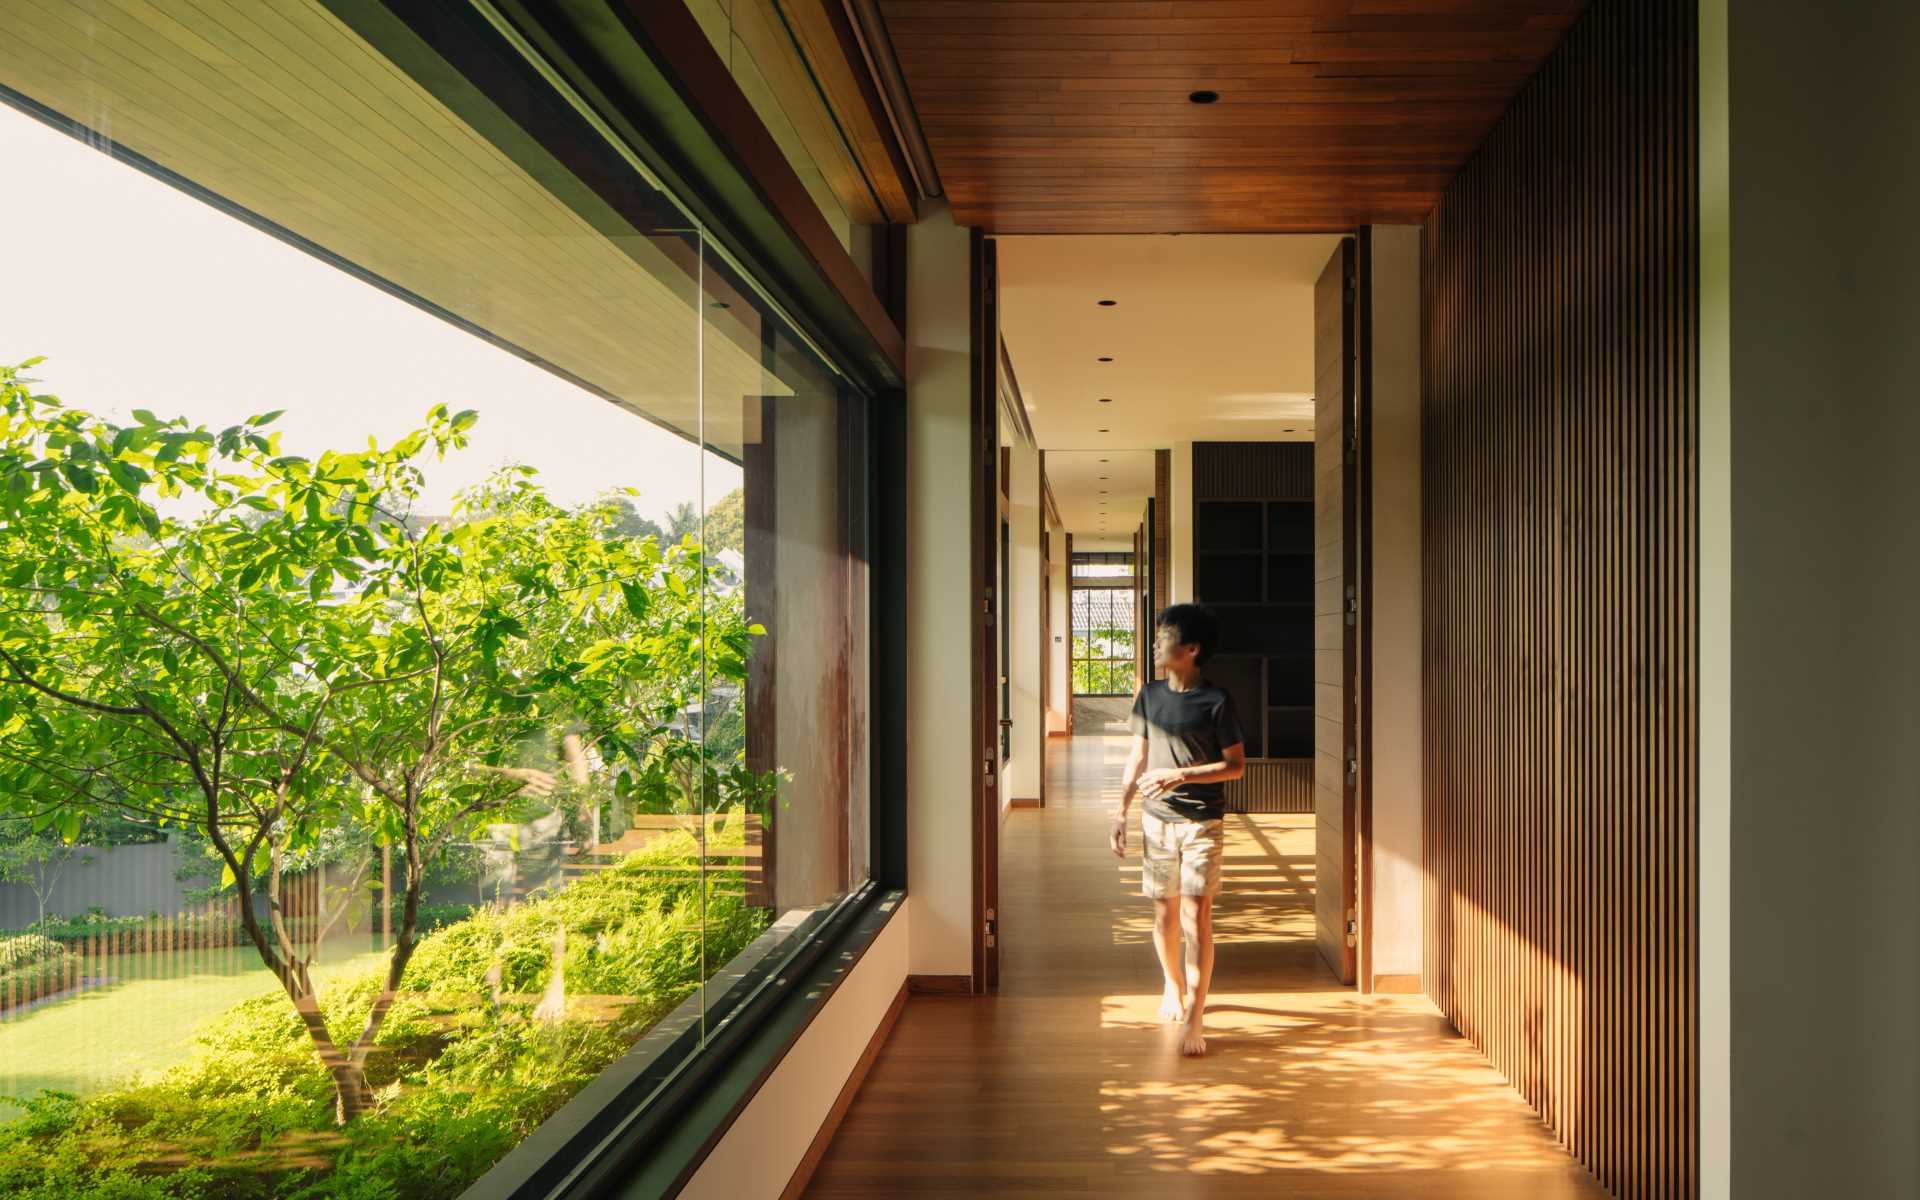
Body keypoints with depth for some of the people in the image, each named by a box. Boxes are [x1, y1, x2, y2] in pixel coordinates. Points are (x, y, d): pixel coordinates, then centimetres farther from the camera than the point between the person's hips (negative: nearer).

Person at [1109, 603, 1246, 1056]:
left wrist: (1179, 774, -17)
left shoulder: (1216, 701, -8)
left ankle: (1194, 1018, -5)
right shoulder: (1150, 695, 6)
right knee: (1164, 914, 13)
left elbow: (1236, 765, -7)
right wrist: (1121, 810, 9)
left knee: (1195, 917, -9)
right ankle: (1174, 988, 37)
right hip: (1157, 820, 4)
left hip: (1202, 823, -4)